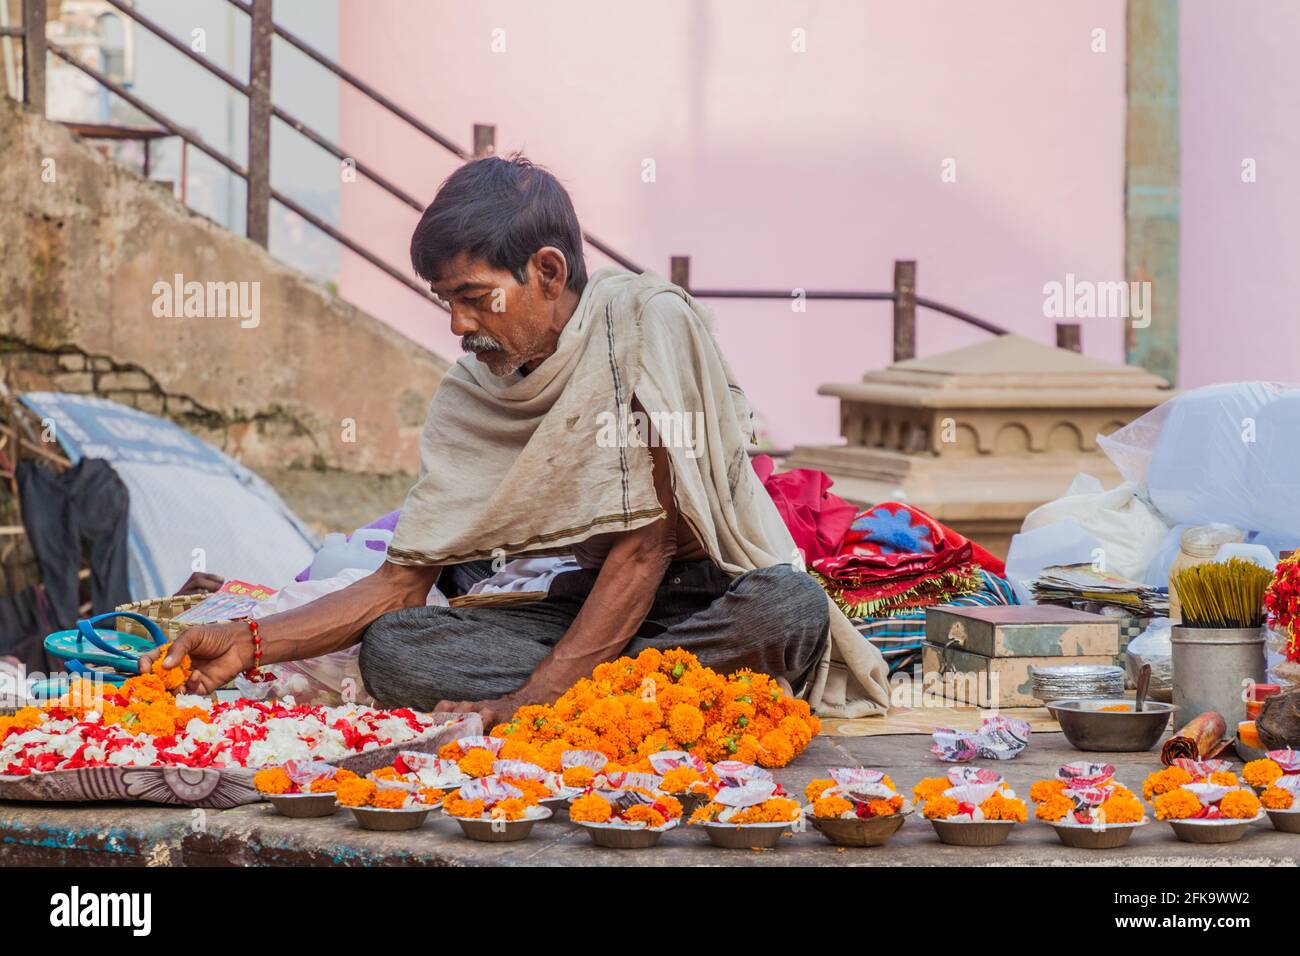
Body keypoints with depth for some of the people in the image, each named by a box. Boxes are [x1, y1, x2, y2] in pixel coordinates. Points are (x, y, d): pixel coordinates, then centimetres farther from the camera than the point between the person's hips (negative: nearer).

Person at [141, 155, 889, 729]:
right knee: (392, 649, -17)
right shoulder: (469, 400, -1)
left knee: (789, 611, -40)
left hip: (719, 592, -5)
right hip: (599, 600, 5)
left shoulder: (647, 322, -18)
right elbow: (402, 585, 1)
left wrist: (536, 699, -24)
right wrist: (248, 643, -13)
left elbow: (649, 538, -19)